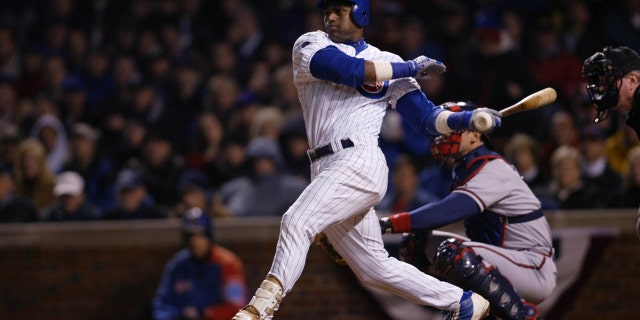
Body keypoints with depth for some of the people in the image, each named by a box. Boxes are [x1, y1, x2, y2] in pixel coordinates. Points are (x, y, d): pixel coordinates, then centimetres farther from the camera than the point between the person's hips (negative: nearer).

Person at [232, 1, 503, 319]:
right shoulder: (309, 46, 12)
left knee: (297, 221, -26)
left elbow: (428, 119, 9)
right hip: (325, 171, 4)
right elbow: (346, 69, -7)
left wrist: (469, 118, -8)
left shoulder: (389, 63, 12)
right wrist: (409, 68, -1)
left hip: (360, 162, -4)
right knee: (374, 268, 6)